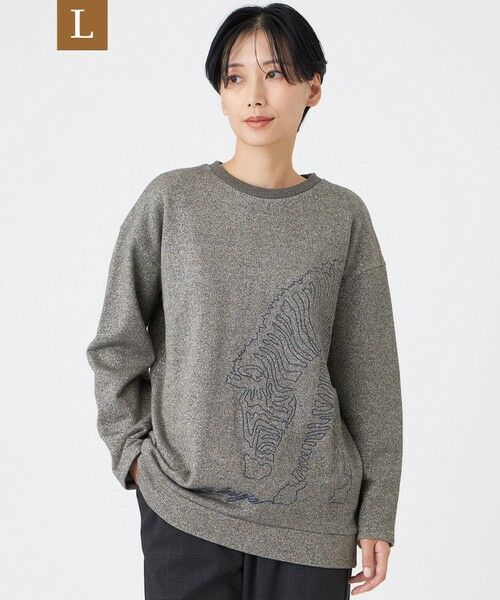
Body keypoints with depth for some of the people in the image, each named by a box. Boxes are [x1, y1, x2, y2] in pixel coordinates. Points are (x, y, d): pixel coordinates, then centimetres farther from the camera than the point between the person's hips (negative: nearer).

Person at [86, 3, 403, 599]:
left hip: (312, 515, 1)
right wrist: (131, 449, -2)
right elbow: (116, 344, 6)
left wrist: (378, 513, 3)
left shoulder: (342, 216, 1)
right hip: (183, 508, 0)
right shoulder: (172, 200, -2)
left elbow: (370, 374, 3)